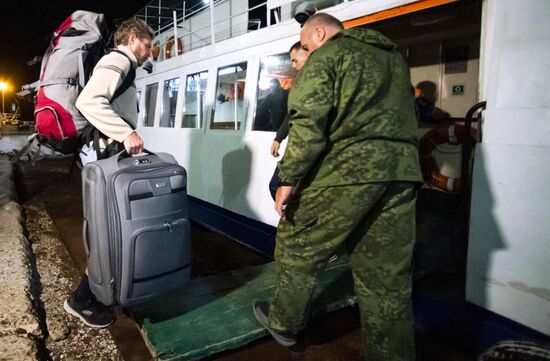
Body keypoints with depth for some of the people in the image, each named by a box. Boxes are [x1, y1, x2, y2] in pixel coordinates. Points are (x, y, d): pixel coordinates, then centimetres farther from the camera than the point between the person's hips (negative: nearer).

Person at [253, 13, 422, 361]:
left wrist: (289, 179, -8)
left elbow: (309, 122, -12)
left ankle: (284, 323, 30)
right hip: (402, 171, 7)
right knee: (387, 275, 10)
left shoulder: (326, 55, 2)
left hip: (345, 170, -6)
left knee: (300, 247, 13)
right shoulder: (393, 56, 25)